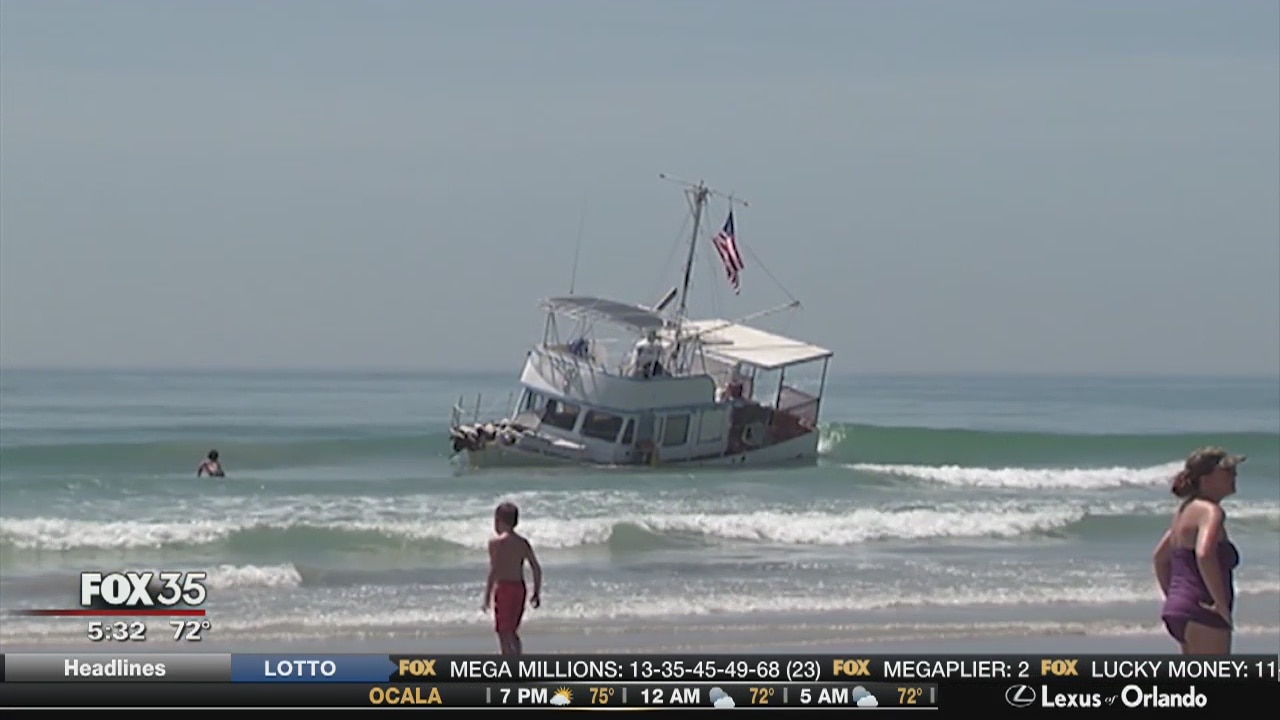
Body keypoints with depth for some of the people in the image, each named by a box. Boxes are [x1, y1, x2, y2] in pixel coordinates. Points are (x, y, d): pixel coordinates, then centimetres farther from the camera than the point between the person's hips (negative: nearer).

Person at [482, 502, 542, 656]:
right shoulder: (523, 543, 8)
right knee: (513, 632, 19)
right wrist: (536, 592, 15)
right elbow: (537, 569, 7)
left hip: (504, 587, -6)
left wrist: (487, 596, -14)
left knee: (504, 634, -3)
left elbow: (494, 571, -17)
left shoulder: (496, 543, -10)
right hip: (519, 588, 6)